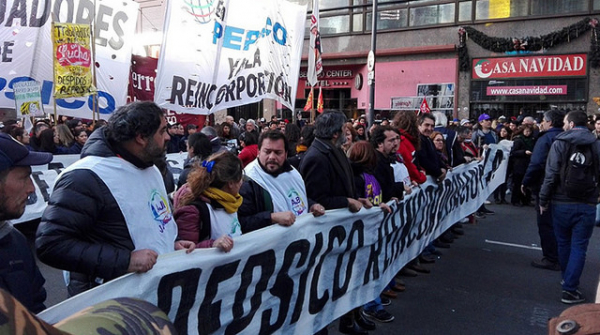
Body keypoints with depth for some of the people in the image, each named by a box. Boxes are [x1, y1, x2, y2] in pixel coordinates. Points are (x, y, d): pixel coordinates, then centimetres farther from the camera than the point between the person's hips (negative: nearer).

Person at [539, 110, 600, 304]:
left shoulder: (559, 143, -6)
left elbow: (551, 175, -10)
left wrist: (543, 200, -2)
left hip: (562, 203, 0)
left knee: (563, 244, 17)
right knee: (578, 247, 4)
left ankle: (568, 280, 33)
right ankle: (570, 289, -1)